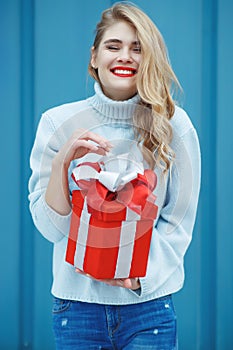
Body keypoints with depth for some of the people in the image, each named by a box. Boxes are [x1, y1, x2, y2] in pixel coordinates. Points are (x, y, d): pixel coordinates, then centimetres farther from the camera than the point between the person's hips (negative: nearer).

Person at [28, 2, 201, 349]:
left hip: (149, 304, 0)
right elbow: (51, 227, -4)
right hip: (77, 303, 0)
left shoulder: (174, 126, -2)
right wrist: (62, 161, -18)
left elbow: (178, 224, 1)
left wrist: (139, 272, -14)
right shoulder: (58, 123, -2)